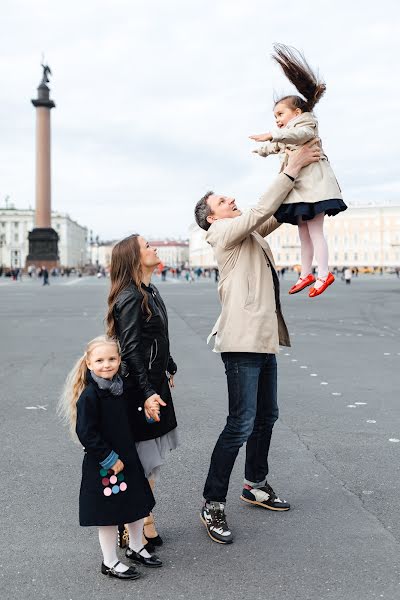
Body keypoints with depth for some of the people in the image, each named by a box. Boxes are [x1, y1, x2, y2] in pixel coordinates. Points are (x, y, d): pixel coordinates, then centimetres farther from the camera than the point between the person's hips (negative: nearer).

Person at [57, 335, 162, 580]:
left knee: (138, 505, 19)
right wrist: (110, 460, -18)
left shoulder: (120, 385, 1)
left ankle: (136, 548, 41)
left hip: (128, 459, 8)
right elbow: (86, 433, -22)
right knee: (109, 514, 7)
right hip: (103, 466, -7)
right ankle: (110, 562, 26)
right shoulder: (89, 395, -22)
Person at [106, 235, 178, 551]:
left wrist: (169, 368, 29)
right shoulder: (130, 299, -19)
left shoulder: (150, 292, 11)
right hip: (140, 389, -10)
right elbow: (131, 351, -23)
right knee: (143, 460, -1)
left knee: (152, 460, 17)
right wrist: (147, 393, -26)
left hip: (155, 384, 10)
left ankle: (144, 521, 30)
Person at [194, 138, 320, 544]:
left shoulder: (248, 233, 20)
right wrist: (292, 169, -15)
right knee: (241, 425, -10)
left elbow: (274, 216, 20)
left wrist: (300, 169, 8)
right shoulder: (223, 231, -6)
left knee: (266, 416, 18)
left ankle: (256, 485, 34)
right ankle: (213, 505, 0)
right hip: (242, 342, -10)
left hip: (264, 340, 10)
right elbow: (260, 211, -18)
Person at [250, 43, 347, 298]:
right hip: (298, 186, 10)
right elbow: (278, 147, 44)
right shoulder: (287, 134, 24)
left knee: (315, 229, -14)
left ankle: (323, 273, -15)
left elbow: (299, 135, -26)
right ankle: (306, 274, 13)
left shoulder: (306, 121, -3)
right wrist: (262, 150, 59)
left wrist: (272, 135, -36)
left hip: (312, 183, -9)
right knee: (304, 231, 9)